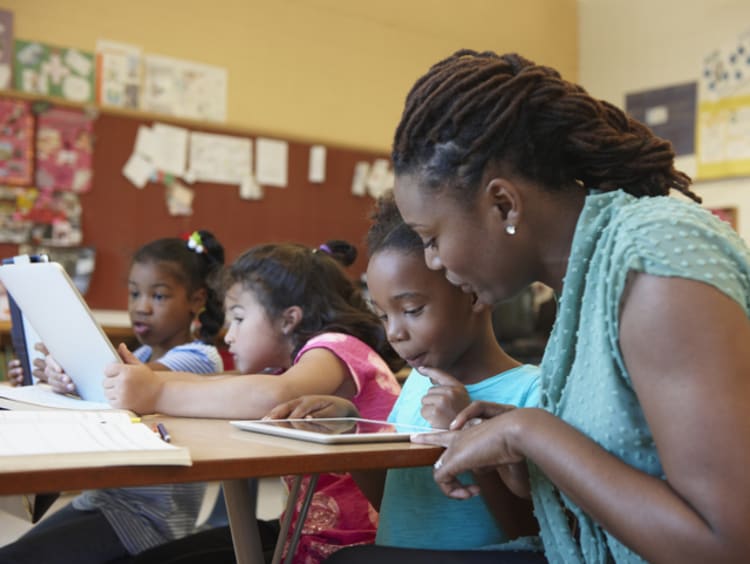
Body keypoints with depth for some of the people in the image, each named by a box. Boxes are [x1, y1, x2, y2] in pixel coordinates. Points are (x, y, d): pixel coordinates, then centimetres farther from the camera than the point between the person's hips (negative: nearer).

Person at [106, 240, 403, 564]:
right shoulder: (288, 364, 15)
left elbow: (273, 397, -34)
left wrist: (158, 395, -29)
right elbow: (208, 386, 6)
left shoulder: (336, 348, -14)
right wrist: (147, 379, -11)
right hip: (309, 532, 8)